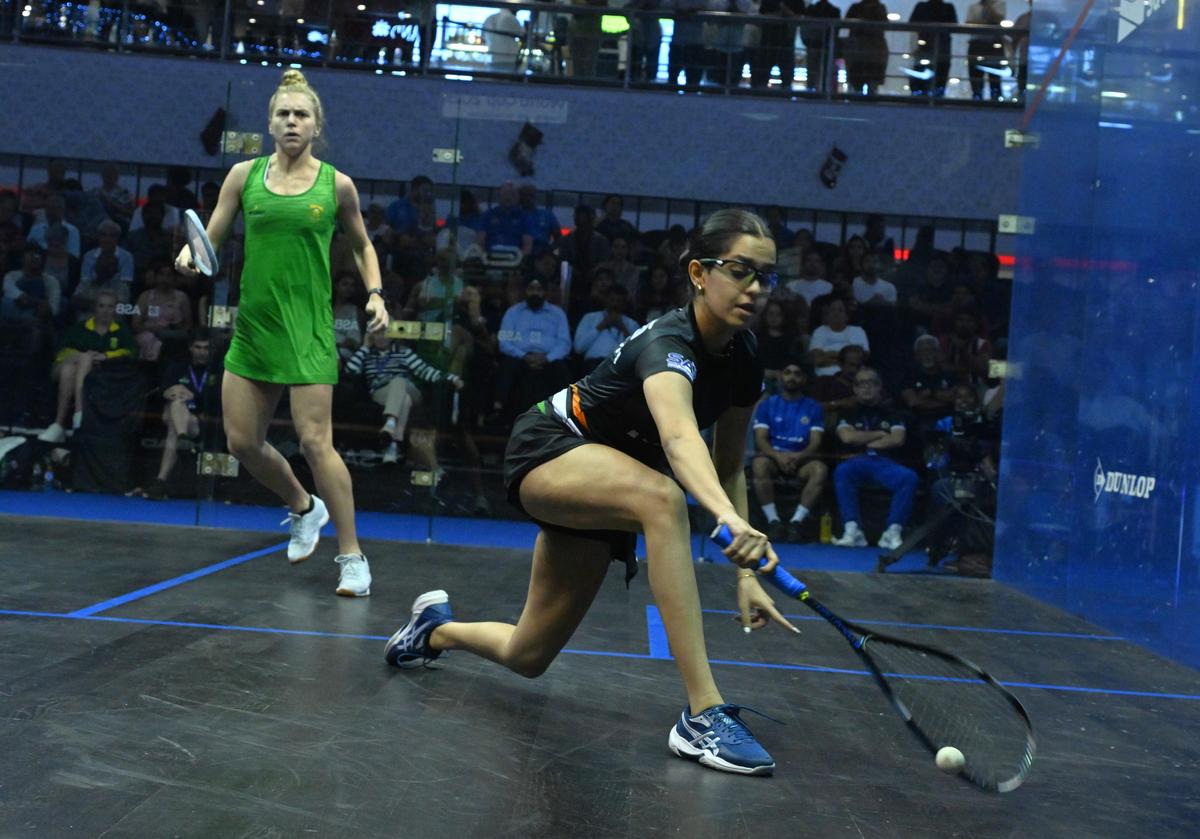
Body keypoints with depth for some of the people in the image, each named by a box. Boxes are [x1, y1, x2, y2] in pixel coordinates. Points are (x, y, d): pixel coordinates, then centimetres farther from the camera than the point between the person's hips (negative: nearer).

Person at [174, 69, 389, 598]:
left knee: (315, 442, -11)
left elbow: (362, 246, 15)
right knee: (242, 441, 5)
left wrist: (375, 294, 1)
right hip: (254, 325, 4)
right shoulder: (244, 175, 5)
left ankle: (352, 557, 0)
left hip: (309, 330, -4)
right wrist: (190, 255, -15)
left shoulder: (337, 185, 1)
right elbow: (210, 238, 7)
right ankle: (303, 507, 34)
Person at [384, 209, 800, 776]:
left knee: (527, 657, 9)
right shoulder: (667, 343, -31)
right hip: (547, 451, -8)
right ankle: (702, 714, -38)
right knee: (661, 497, -40)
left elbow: (728, 468, 3)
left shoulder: (742, 358, -7)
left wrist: (745, 572, -5)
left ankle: (437, 627, 44)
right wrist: (730, 519, -70)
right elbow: (679, 438, -53)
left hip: (601, 486, 8)